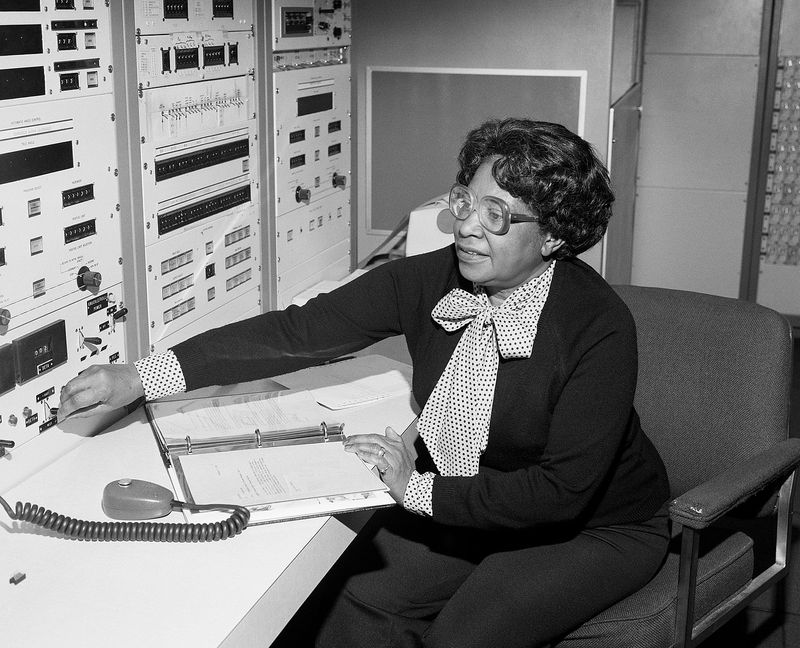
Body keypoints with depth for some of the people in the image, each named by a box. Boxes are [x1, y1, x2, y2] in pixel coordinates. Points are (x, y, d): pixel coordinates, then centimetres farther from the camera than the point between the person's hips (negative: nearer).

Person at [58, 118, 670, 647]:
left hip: (597, 528, -4)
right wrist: (139, 377, -25)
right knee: (362, 597, -14)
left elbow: (562, 491, -27)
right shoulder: (430, 279, -14)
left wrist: (417, 488, -27)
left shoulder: (599, 326, -27)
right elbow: (299, 331, -19)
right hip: (465, 505, 4)